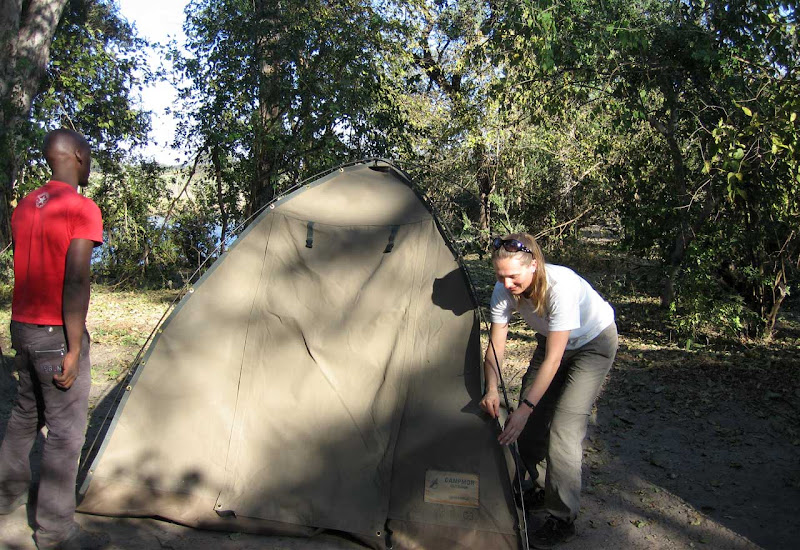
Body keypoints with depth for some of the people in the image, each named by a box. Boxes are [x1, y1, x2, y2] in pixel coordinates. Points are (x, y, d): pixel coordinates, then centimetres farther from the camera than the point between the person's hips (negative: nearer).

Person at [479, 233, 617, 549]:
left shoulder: (561, 286, -40)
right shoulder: (504, 290, -22)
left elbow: (553, 360, -35)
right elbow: (495, 346, -15)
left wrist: (525, 408, -35)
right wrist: (492, 389, -31)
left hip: (594, 343, -6)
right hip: (552, 341, 6)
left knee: (564, 428, -13)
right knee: (532, 420, 5)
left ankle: (562, 521, 2)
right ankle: (535, 491, 28)